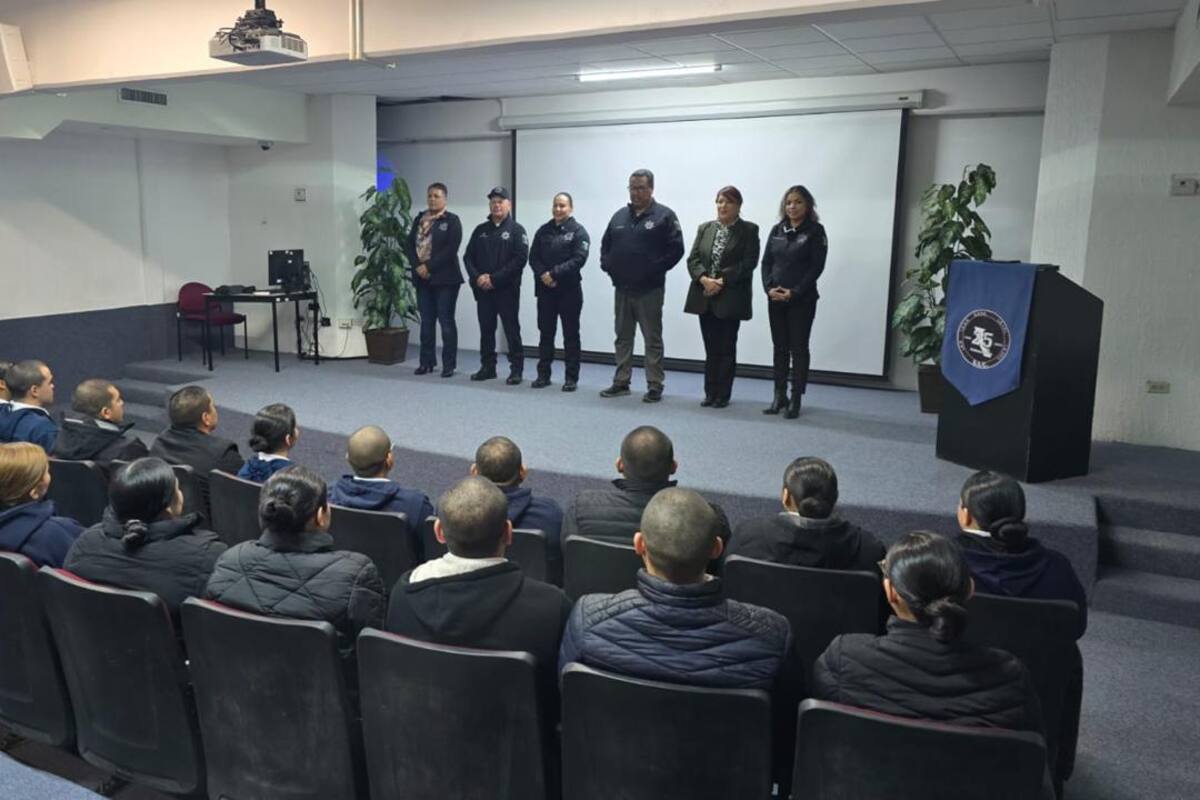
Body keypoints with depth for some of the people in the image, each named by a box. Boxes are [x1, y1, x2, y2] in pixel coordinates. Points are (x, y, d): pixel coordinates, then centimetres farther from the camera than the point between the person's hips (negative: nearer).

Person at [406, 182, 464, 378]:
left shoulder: (452, 220, -2)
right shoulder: (419, 219, 14)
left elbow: (451, 249, -13)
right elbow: (410, 244, 8)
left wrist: (429, 266, -17)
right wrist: (418, 266, -9)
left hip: (445, 278, -5)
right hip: (422, 278, 5)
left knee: (446, 321, -3)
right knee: (426, 321, 9)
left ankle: (449, 364, 4)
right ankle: (427, 362, 16)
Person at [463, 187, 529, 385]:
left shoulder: (516, 230, -1)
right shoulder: (480, 230, 14)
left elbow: (520, 259, -11)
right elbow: (468, 256, 11)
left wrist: (494, 279, -16)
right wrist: (477, 277, -8)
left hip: (507, 289, -5)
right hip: (482, 289, 5)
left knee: (511, 329, -2)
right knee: (486, 329, 9)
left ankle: (516, 369, 4)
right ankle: (487, 367, 18)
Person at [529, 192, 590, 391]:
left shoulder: (578, 232, -2)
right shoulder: (543, 231, 12)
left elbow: (579, 259, -13)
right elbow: (533, 257, 6)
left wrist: (554, 273, -18)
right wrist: (543, 275, -12)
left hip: (569, 290, -4)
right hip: (545, 289, 4)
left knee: (570, 334, 2)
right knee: (545, 333, 9)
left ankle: (571, 378, 8)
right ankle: (543, 374, 17)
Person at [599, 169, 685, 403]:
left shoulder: (664, 216, -5)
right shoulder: (620, 216, 12)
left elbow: (676, 249, -11)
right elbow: (605, 245, 20)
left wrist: (655, 269, -15)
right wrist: (608, 266, 4)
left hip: (649, 290, -6)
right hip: (621, 289, 6)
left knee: (652, 339, 1)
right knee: (623, 337, 12)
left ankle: (655, 386, 6)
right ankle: (621, 382, 21)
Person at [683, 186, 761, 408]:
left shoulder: (749, 230, 0)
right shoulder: (705, 228, 12)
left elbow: (748, 263, -9)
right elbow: (693, 259, 5)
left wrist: (721, 281, -17)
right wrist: (705, 279, -13)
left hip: (730, 298, -4)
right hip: (705, 298, 4)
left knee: (726, 348, 2)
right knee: (711, 348, 8)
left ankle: (723, 395, 9)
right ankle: (710, 393, 15)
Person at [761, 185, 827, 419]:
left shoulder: (815, 231, -3)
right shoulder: (777, 230, 11)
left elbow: (816, 267, -9)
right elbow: (766, 262, 8)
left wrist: (794, 292, -15)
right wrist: (769, 288, -8)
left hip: (802, 300, -4)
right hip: (775, 299, 4)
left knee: (798, 348, 1)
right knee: (779, 347, 8)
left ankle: (796, 399, 5)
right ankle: (779, 396, 15)